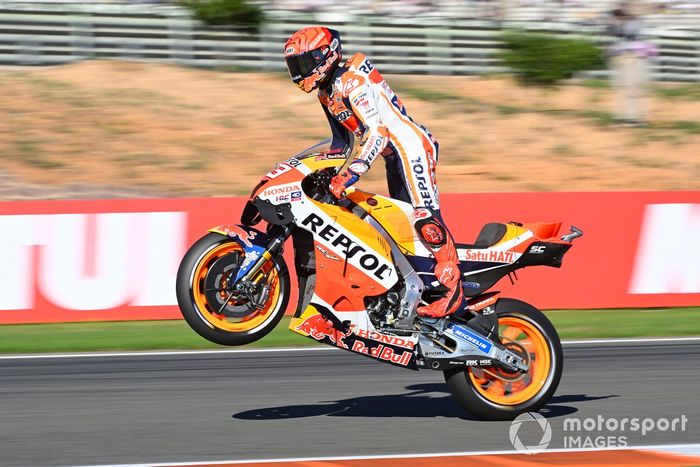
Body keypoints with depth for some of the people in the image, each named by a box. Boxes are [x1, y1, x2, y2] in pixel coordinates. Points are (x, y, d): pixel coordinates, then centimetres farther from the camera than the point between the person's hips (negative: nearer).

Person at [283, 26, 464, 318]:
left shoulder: (352, 81, -18)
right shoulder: (326, 93, 14)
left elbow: (377, 130, -28)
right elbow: (342, 141, 27)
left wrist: (351, 173, -35)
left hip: (410, 146, -11)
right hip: (393, 155, 11)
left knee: (425, 217, -22)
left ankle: (453, 289, -24)